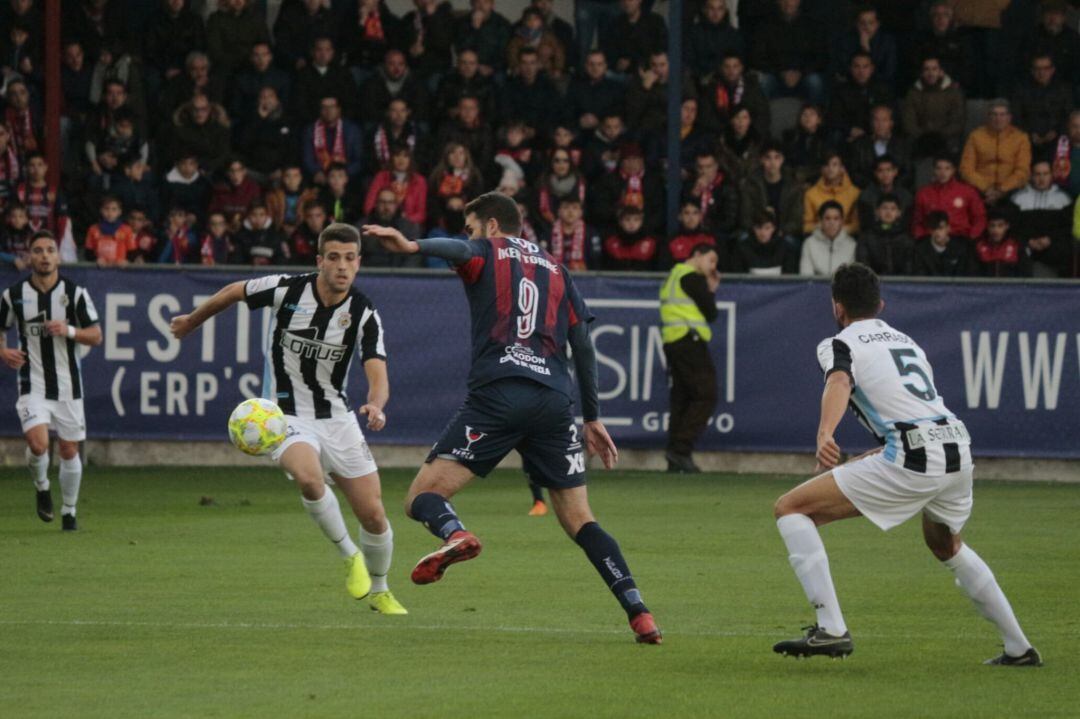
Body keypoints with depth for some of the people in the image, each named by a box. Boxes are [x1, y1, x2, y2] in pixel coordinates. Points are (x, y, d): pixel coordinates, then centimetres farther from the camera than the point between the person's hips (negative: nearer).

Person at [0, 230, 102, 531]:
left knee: (69, 450, 6)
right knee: (37, 443, -20)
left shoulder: (75, 292, -3)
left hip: (67, 384, 1)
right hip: (33, 383, -1)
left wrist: (69, 331, -19)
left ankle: (69, 511, 25)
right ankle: (41, 486, 11)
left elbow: (96, 336, -1)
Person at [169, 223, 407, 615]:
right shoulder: (287, 289, -13)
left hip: (337, 417, 2)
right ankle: (349, 556, -13)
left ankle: (379, 591, 28)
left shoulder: (364, 314, -10)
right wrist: (192, 320, 21)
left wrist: (376, 405, -42)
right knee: (309, 476, -35)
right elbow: (234, 292, 7)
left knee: (374, 515, 0)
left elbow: (378, 376, -19)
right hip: (288, 417, -2)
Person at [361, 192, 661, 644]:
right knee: (579, 521, 11)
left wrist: (412, 246, -32)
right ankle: (638, 612, -3)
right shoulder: (555, 270, 26)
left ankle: (454, 534, -38)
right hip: (554, 401, 4)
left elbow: (459, 251, -13)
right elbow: (582, 345, 22)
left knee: (422, 498, -3)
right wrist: (593, 418, 26)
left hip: (498, 393, -4)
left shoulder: (487, 252, 13)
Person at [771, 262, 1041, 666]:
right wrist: (867, 459, 44)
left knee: (790, 509, -2)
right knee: (946, 545, 36)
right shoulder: (906, 341, 28)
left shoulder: (839, 344, 6)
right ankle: (1019, 649, 37)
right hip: (959, 451, 7)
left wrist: (825, 435, -36)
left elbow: (839, 382, -18)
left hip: (915, 461, -7)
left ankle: (831, 630, -14)